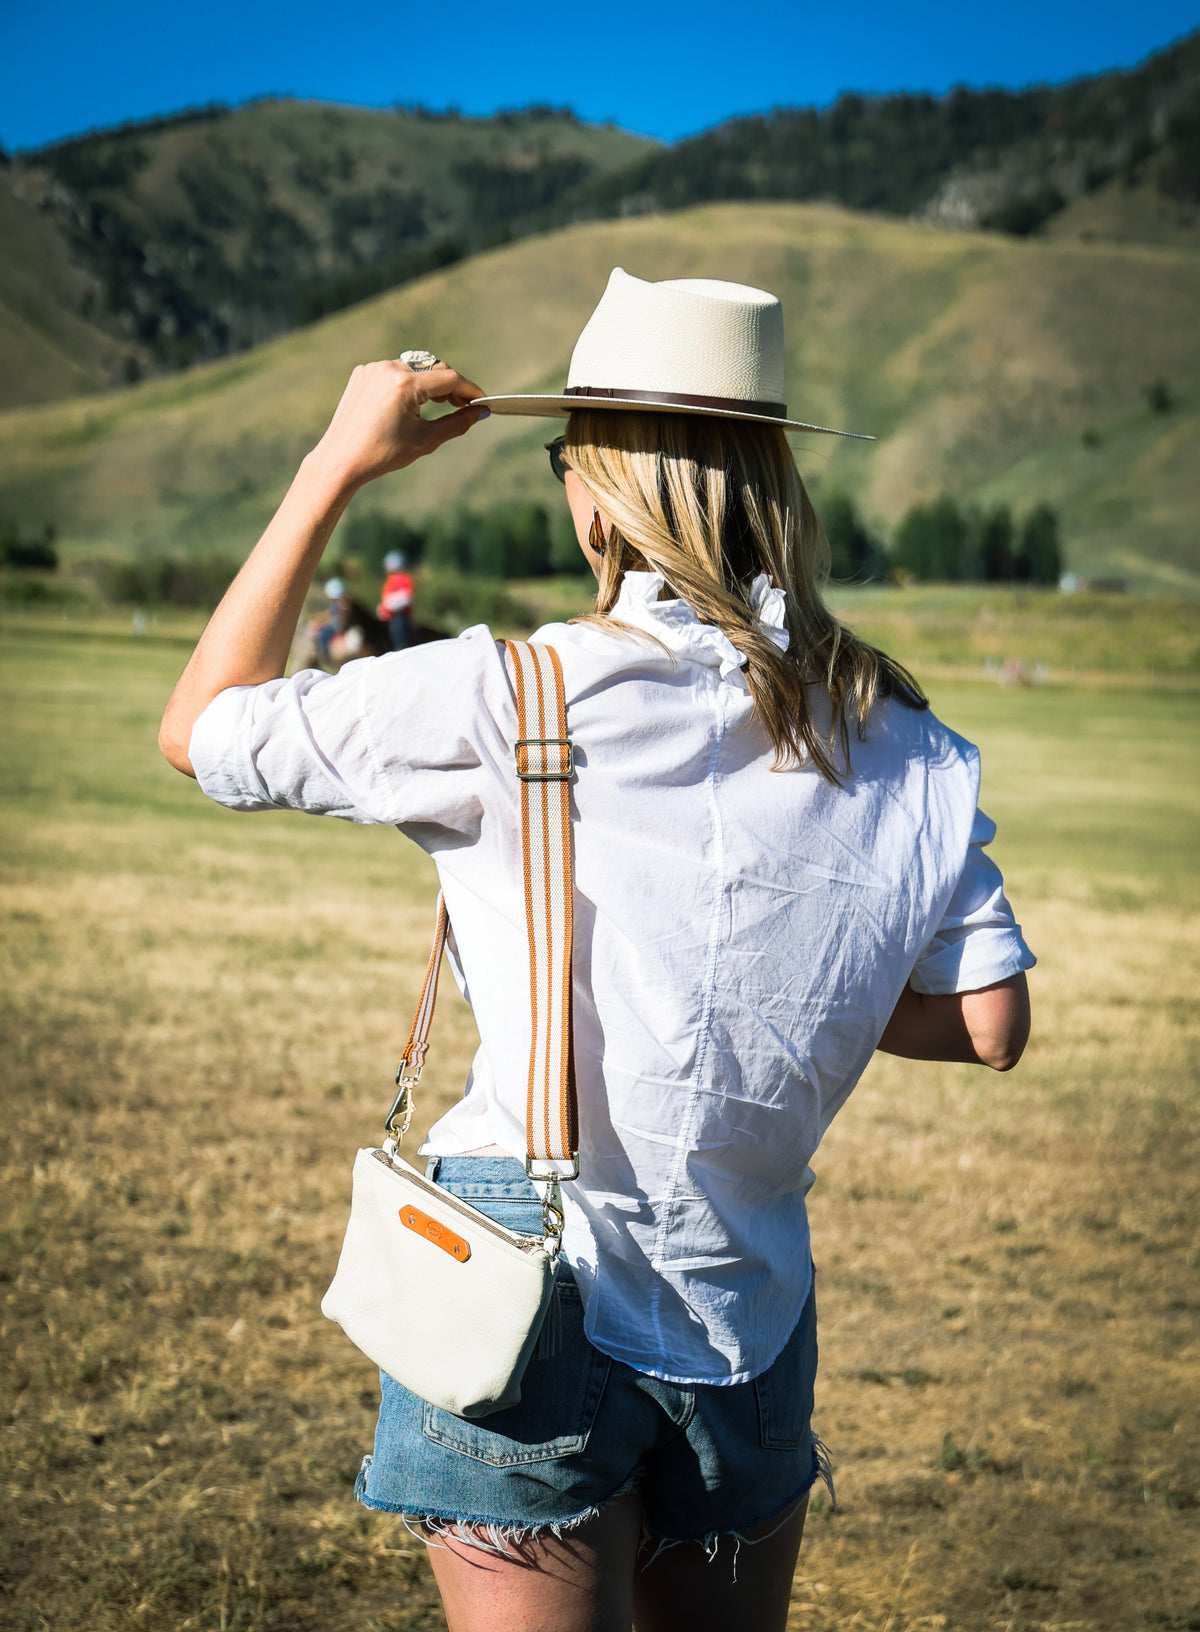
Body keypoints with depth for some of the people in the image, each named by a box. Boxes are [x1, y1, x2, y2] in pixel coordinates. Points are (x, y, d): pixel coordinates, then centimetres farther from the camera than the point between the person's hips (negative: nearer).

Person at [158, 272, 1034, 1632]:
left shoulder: (513, 703, -14)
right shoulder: (895, 739, -1)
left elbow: (201, 729, -3)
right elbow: (990, 1024, 1)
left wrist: (337, 466, 0)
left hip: (536, 1302, -4)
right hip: (753, 1318, 4)